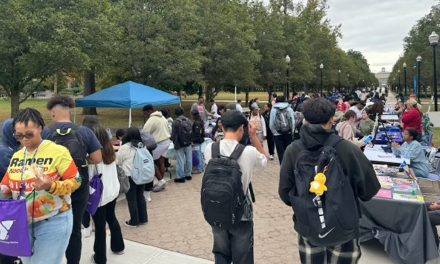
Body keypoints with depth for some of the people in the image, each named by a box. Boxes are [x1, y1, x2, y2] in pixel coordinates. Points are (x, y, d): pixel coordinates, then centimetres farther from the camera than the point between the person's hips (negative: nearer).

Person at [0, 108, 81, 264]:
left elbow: (75, 181, -14)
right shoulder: (16, 156, 7)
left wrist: (51, 186, -29)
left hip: (53, 222, -6)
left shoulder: (58, 151, -13)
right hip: (22, 222, 7)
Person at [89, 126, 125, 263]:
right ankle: (118, 247, 39)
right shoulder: (110, 152, 2)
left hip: (99, 195, -7)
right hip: (113, 191, 7)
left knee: (100, 226, 5)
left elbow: (89, 177, -13)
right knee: (111, 218, 24)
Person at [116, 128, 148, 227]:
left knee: (131, 199, 5)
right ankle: (143, 219, 23)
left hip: (130, 177, -6)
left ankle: (134, 221, 12)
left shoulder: (125, 147, -11)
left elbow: (117, 161, 1)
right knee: (140, 196, 16)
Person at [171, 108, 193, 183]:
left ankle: (181, 177, 6)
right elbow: (191, 132, 5)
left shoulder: (175, 122, -15)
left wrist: (173, 140, 8)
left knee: (180, 160, 1)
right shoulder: (188, 120, 1)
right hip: (188, 143, 5)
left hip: (179, 144, -5)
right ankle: (188, 175, 22)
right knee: (188, 159, 13)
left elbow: (173, 134, -12)